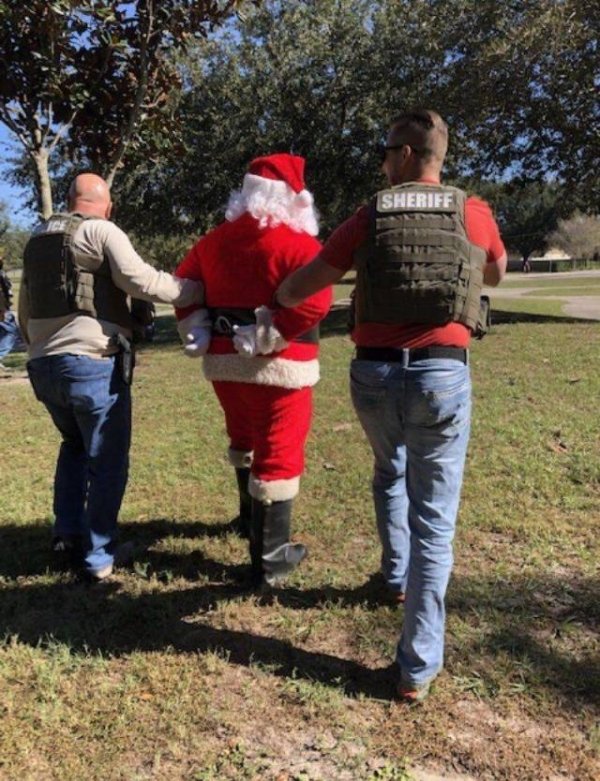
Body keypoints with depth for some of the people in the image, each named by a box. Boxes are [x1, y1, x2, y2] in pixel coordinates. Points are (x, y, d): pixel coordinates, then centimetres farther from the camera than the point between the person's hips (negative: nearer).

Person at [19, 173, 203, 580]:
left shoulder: (37, 239, 18)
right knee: (107, 460, 6)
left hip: (43, 366, 7)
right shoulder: (101, 231, -4)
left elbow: (25, 309, 24)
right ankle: (98, 555, 13)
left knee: (75, 444, 28)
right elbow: (139, 279, -19)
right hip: (93, 364, -7)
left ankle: (68, 533, 25)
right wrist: (195, 290, -9)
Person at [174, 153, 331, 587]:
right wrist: (267, 335, -20)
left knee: (245, 440, 27)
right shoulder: (299, 244, -11)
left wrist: (195, 330, 7)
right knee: (278, 455, 2)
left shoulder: (215, 240, 9)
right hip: (278, 366, -6)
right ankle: (271, 560, 10)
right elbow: (315, 301, -25)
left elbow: (184, 283, 15)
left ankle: (251, 519, 46)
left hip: (223, 362, 7)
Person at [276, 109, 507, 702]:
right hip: (443, 375, -1)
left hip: (374, 373, 1)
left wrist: (276, 299, 28)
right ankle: (419, 666, 7)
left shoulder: (369, 217, 4)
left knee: (390, 473, 32)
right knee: (435, 518, 5)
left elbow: (296, 290, 7)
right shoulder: (474, 214, 6)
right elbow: (495, 274, 28)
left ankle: (396, 575, 43)